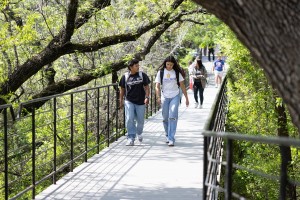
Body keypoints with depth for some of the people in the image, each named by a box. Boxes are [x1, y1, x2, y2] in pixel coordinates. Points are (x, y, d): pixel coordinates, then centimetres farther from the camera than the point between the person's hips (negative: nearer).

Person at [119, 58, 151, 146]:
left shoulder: (142, 75, -1)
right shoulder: (125, 77, -1)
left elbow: (146, 87, 2)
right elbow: (122, 89, 8)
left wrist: (147, 97, -12)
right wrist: (121, 101, 9)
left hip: (140, 102, 1)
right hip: (129, 101, -1)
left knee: (140, 120, 9)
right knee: (129, 119, -13)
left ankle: (139, 133, 39)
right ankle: (131, 138, -10)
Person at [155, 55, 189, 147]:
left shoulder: (177, 72, 4)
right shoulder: (161, 72, 1)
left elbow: (182, 86, 8)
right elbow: (157, 86, -4)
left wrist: (186, 98, 7)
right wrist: (158, 97, -19)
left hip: (175, 97, -1)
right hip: (165, 97, 1)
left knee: (173, 117, -14)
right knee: (165, 118, 7)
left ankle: (171, 139, -17)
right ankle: (167, 136, 28)